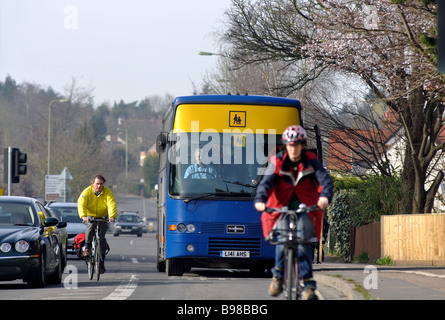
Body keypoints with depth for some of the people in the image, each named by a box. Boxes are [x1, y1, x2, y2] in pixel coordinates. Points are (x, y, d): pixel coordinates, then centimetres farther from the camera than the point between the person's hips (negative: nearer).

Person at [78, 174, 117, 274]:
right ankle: (87, 249, -20)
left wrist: (112, 216, -44)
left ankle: (101, 262, 0)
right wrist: (83, 216, -45)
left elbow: (112, 204, -25)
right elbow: (81, 204, -27)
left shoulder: (107, 192, -13)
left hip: (103, 217, 1)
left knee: (101, 237, -8)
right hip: (90, 216, -1)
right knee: (90, 228, -34)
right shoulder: (87, 192, -15)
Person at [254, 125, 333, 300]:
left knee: (304, 243, -15)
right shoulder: (278, 161, -5)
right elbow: (266, 182, -17)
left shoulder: (311, 161, -4)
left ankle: (309, 285, -13)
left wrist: (325, 196, -39)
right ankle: (278, 275, -1)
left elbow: (325, 179, -17)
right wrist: (260, 200, -37)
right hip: (282, 207, 0)